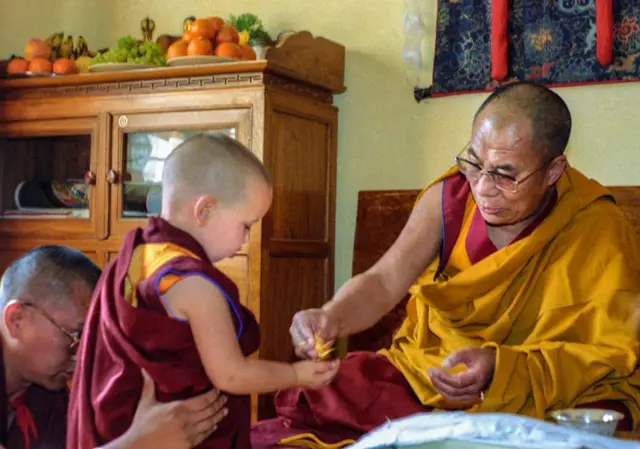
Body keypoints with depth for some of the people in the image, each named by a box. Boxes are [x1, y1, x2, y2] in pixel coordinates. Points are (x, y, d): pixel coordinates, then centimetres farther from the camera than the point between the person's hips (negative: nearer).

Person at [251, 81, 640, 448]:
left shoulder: (599, 231, -14)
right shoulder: (450, 197, -5)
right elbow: (384, 283, -10)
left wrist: (502, 369, -30)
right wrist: (330, 318, -33)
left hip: (553, 402, -2)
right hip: (425, 376, 2)